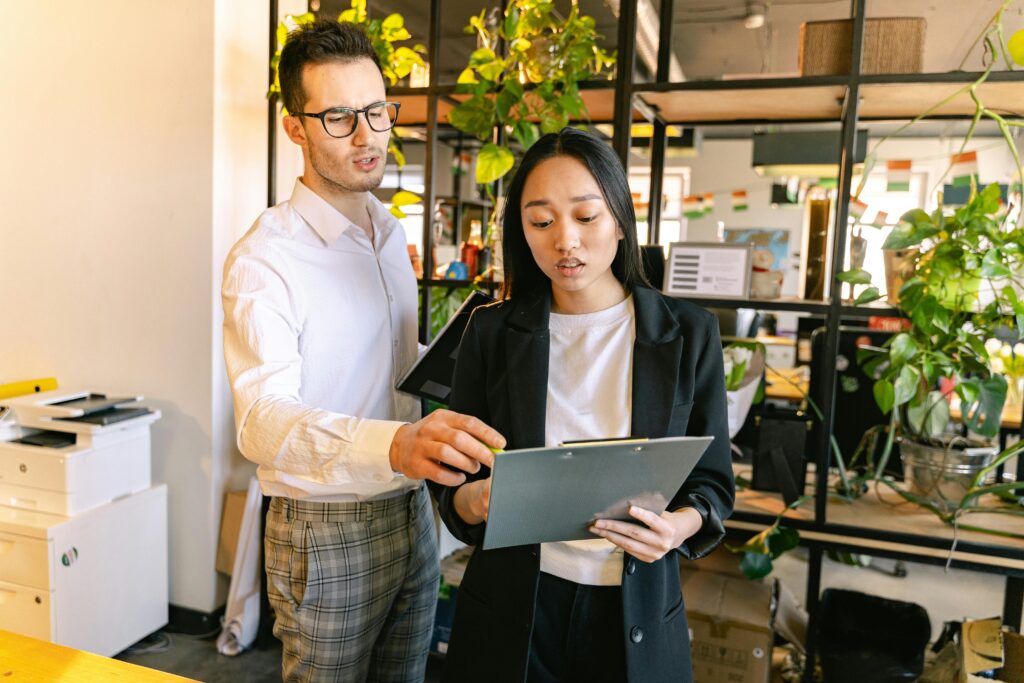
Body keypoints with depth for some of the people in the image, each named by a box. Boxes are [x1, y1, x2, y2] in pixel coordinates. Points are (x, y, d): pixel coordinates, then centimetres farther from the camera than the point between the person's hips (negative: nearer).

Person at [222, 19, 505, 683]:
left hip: (411, 513, 7)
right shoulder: (264, 258, -19)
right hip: (326, 532, -6)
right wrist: (395, 445, -50)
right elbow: (262, 418, -33)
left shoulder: (393, 233, 6)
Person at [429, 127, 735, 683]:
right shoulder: (491, 332, -5)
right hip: (510, 612, 0)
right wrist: (477, 500, -23)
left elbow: (712, 481, 0)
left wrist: (680, 525, -20)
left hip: (637, 618, 0)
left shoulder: (688, 334, -6)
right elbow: (453, 486, -2)